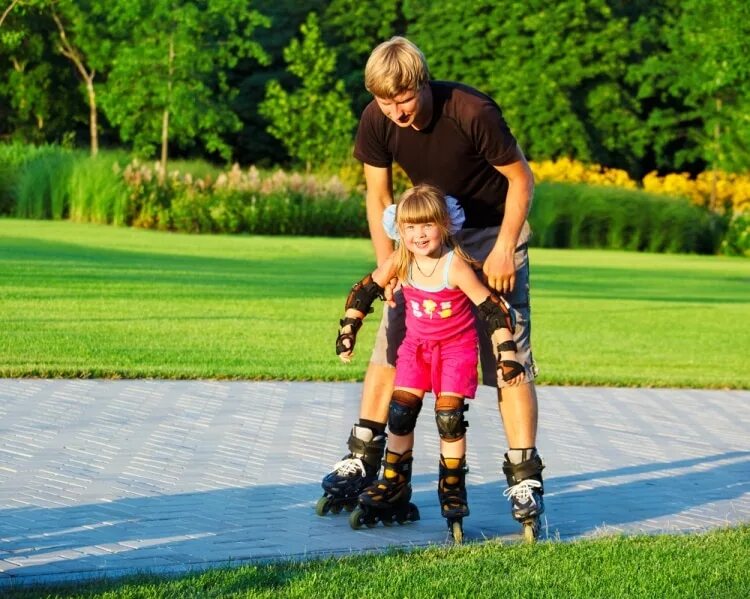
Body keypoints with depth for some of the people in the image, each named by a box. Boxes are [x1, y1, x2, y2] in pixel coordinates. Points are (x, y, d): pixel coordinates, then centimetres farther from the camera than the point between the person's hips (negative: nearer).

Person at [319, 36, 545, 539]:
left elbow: (521, 178, -17)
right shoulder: (376, 122, -17)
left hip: (493, 233, -4)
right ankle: (362, 461, 10)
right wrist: (387, 265, -12)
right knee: (391, 343, 1)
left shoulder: (472, 113, -31)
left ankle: (524, 479, -8)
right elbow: (379, 195, -3)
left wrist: (504, 249, -20)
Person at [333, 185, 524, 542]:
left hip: (456, 347, -4)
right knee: (400, 414, 1)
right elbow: (365, 291, 1)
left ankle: (453, 495, 2)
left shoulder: (457, 268, -27)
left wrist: (507, 354, -28)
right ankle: (392, 492, 13)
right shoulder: (398, 263, -14)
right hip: (416, 345, 4)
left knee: (449, 416, -10)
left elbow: (492, 309, -25)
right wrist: (347, 330, 1)